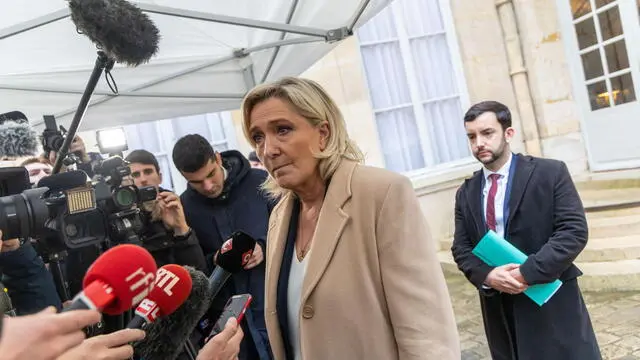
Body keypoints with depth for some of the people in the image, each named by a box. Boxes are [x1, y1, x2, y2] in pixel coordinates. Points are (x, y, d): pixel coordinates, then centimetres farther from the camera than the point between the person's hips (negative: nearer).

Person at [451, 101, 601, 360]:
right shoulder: (466, 193, 8)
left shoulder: (551, 173, -4)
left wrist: (527, 272, -21)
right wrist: (487, 276, -16)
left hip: (551, 301, -3)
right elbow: (461, 248, 5)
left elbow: (574, 231, -12)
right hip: (497, 306, 4)